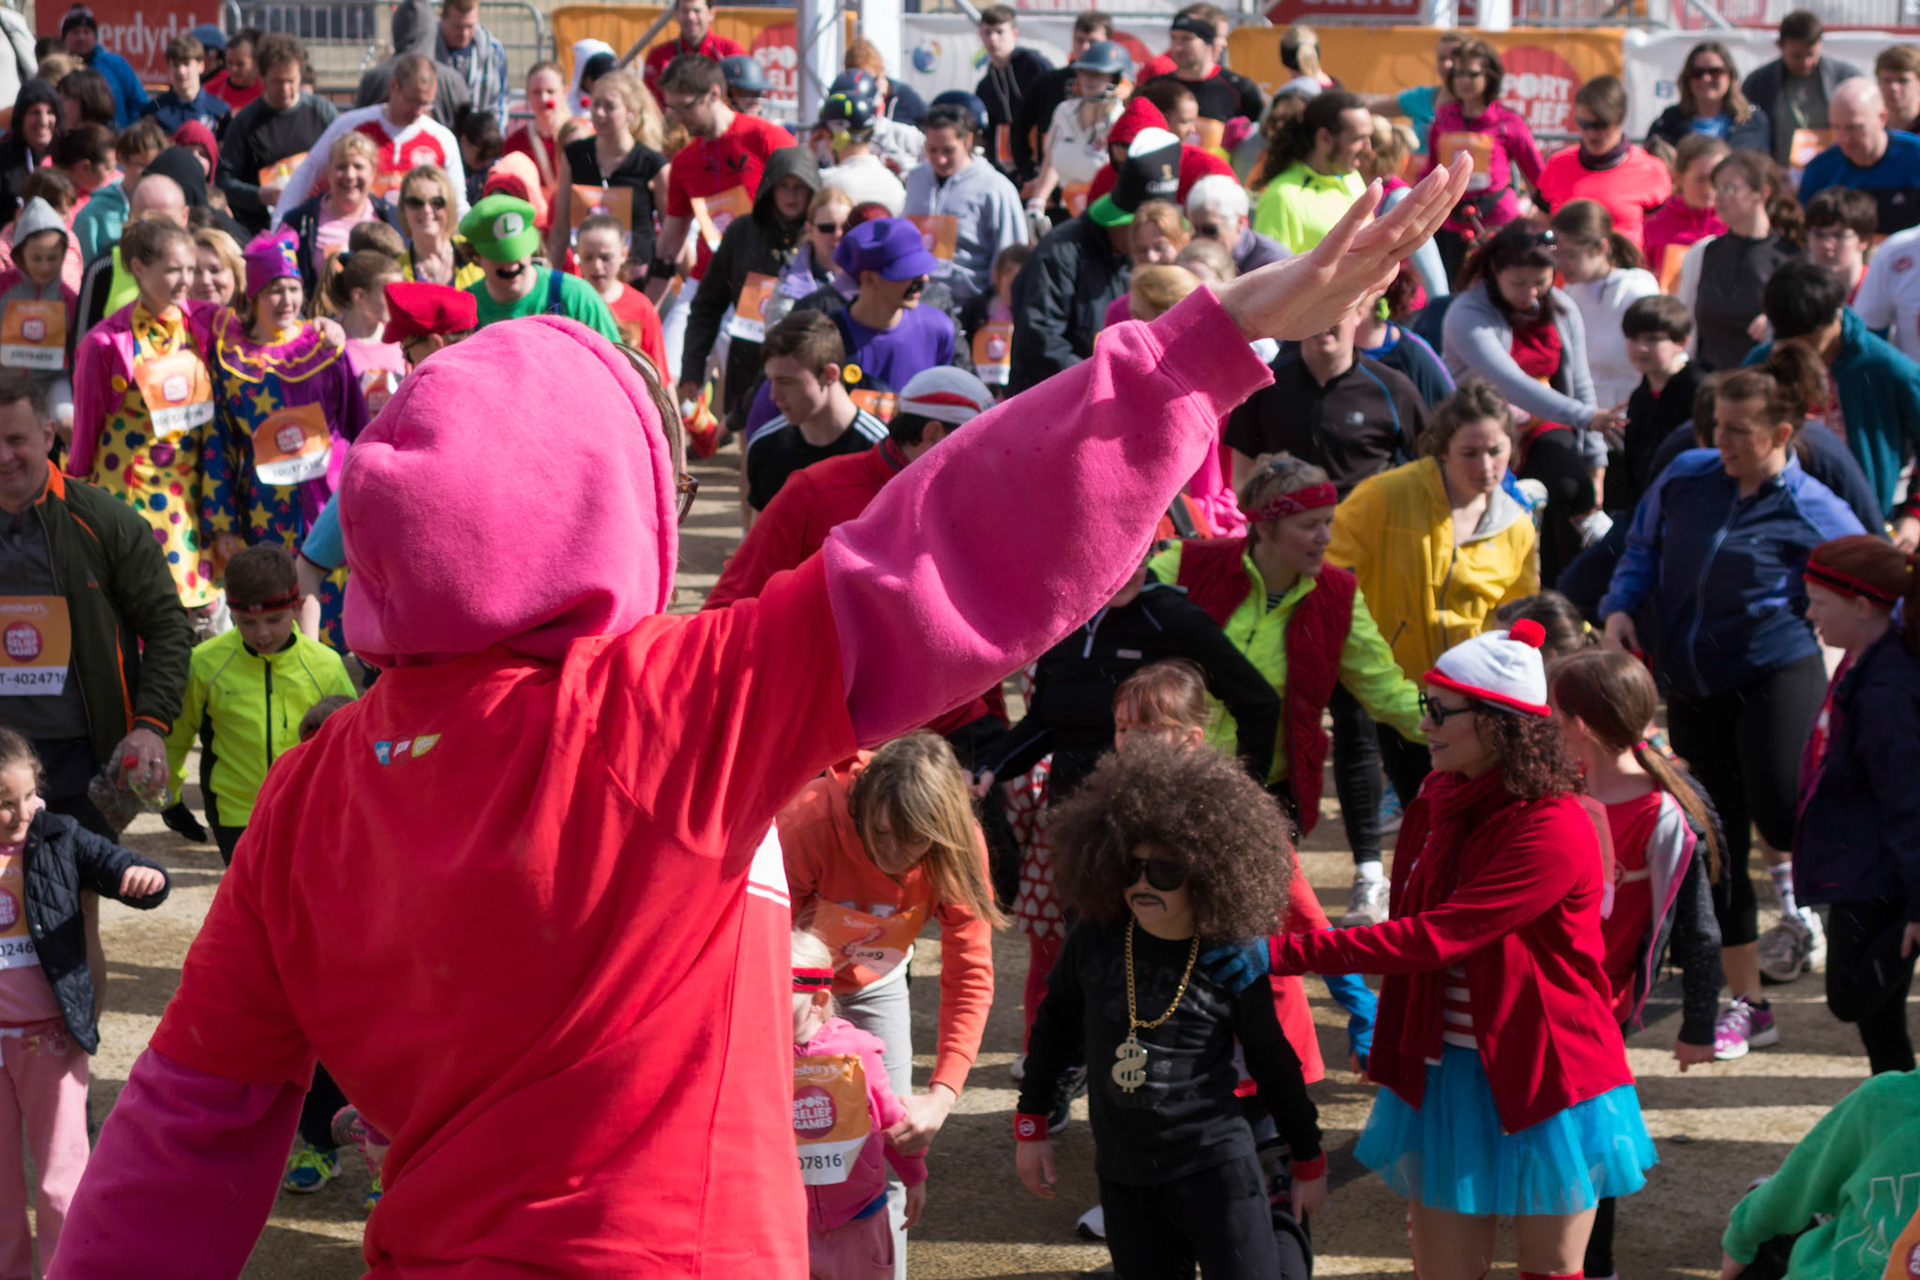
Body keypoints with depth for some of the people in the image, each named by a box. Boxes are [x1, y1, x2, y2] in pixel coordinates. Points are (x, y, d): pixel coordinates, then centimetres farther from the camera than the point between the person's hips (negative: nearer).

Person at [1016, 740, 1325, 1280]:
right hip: (1123, 1175, 3)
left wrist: (1309, 1163, 12)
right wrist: (1031, 1124, 13)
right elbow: (1055, 1028, 13)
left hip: (1216, 1169, -3)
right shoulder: (1095, 941, -1)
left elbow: (1275, 1065, 4)